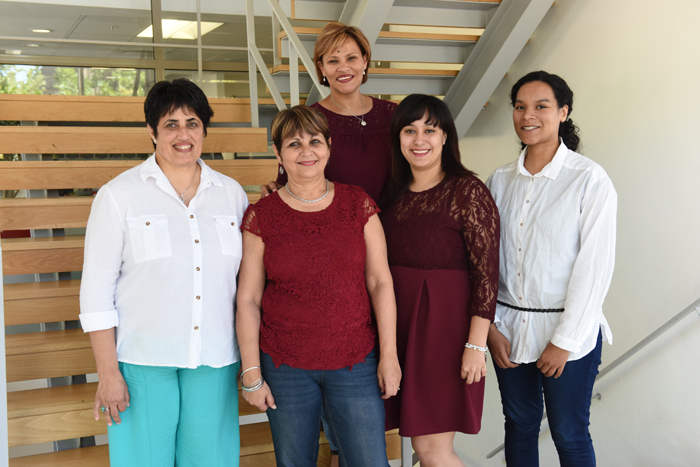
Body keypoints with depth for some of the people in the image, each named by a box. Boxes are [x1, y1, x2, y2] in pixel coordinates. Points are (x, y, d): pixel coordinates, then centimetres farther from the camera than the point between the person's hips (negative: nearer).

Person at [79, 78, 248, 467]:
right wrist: (108, 373, -7)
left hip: (215, 363, 3)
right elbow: (96, 290, -3)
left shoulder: (231, 193, 8)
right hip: (143, 364, -3)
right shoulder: (119, 195, -2)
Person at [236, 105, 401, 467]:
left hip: (355, 362, 1)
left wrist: (388, 354, -2)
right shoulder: (261, 216, -2)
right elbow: (248, 300, -1)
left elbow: (380, 281, 1)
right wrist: (251, 373, -2)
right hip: (285, 366, 0)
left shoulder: (358, 204, 1)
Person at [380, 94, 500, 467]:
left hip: (445, 323, -6)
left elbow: (487, 272, -13)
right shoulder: (394, 192, 9)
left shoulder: (468, 191, -10)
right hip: (400, 320, 6)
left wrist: (476, 345, -16)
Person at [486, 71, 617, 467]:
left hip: (570, 332, -4)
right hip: (509, 327, 4)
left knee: (569, 433, 7)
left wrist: (564, 340, -12)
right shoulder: (501, 180, 5)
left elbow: (595, 265, -11)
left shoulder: (590, 179, -9)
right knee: (519, 424, 15)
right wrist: (490, 327, -1)